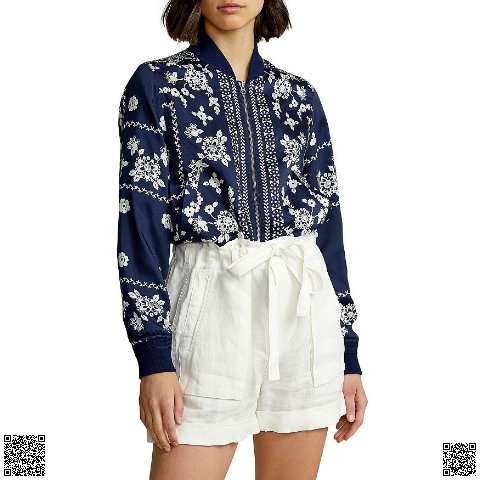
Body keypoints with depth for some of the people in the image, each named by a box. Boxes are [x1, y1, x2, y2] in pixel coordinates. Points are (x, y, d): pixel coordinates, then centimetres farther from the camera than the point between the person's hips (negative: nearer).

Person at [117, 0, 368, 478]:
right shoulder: (156, 84, 2)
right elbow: (141, 219, -5)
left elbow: (327, 220, 12)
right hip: (211, 303, -3)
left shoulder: (298, 95, 12)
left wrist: (348, 354, 9)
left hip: (305, 312, 4)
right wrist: (154, 356, -14)